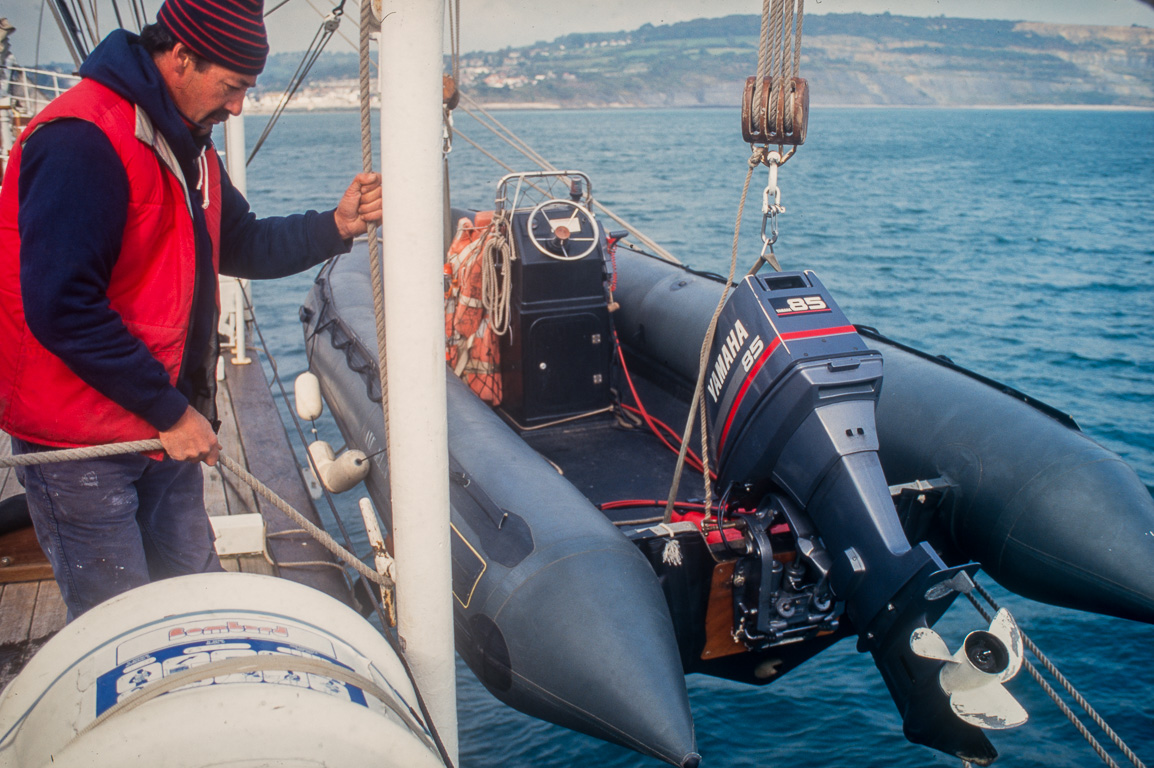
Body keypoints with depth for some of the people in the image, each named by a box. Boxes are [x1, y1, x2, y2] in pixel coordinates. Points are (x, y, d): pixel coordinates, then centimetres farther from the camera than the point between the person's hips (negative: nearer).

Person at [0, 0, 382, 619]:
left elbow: (240, 246, 14)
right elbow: (62, 309, -26)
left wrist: (335, 226, -3)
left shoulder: (187, 143, 10)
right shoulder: (80, 141, -22)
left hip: (164, 429, 9)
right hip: (80, 444, -9)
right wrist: (170, 410, -21)